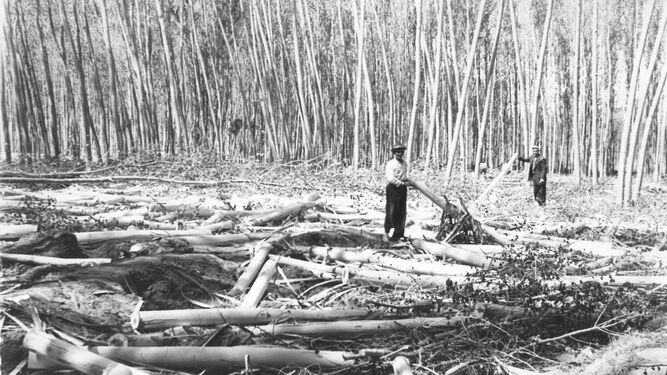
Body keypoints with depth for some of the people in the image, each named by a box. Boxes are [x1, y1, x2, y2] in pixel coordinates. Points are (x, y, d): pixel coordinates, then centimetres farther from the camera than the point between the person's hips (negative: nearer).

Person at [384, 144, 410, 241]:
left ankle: (399, 234, 15)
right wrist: (402, 183, -15)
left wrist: (407, 181, 9)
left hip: (402, 189, 7)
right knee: (391, 212, -6)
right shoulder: (390, 164, -9)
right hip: (393, 188, -6)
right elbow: (390, 179, -18)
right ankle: (387, 231, 6)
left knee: (401, 212, 7)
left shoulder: (405, 163, 14)